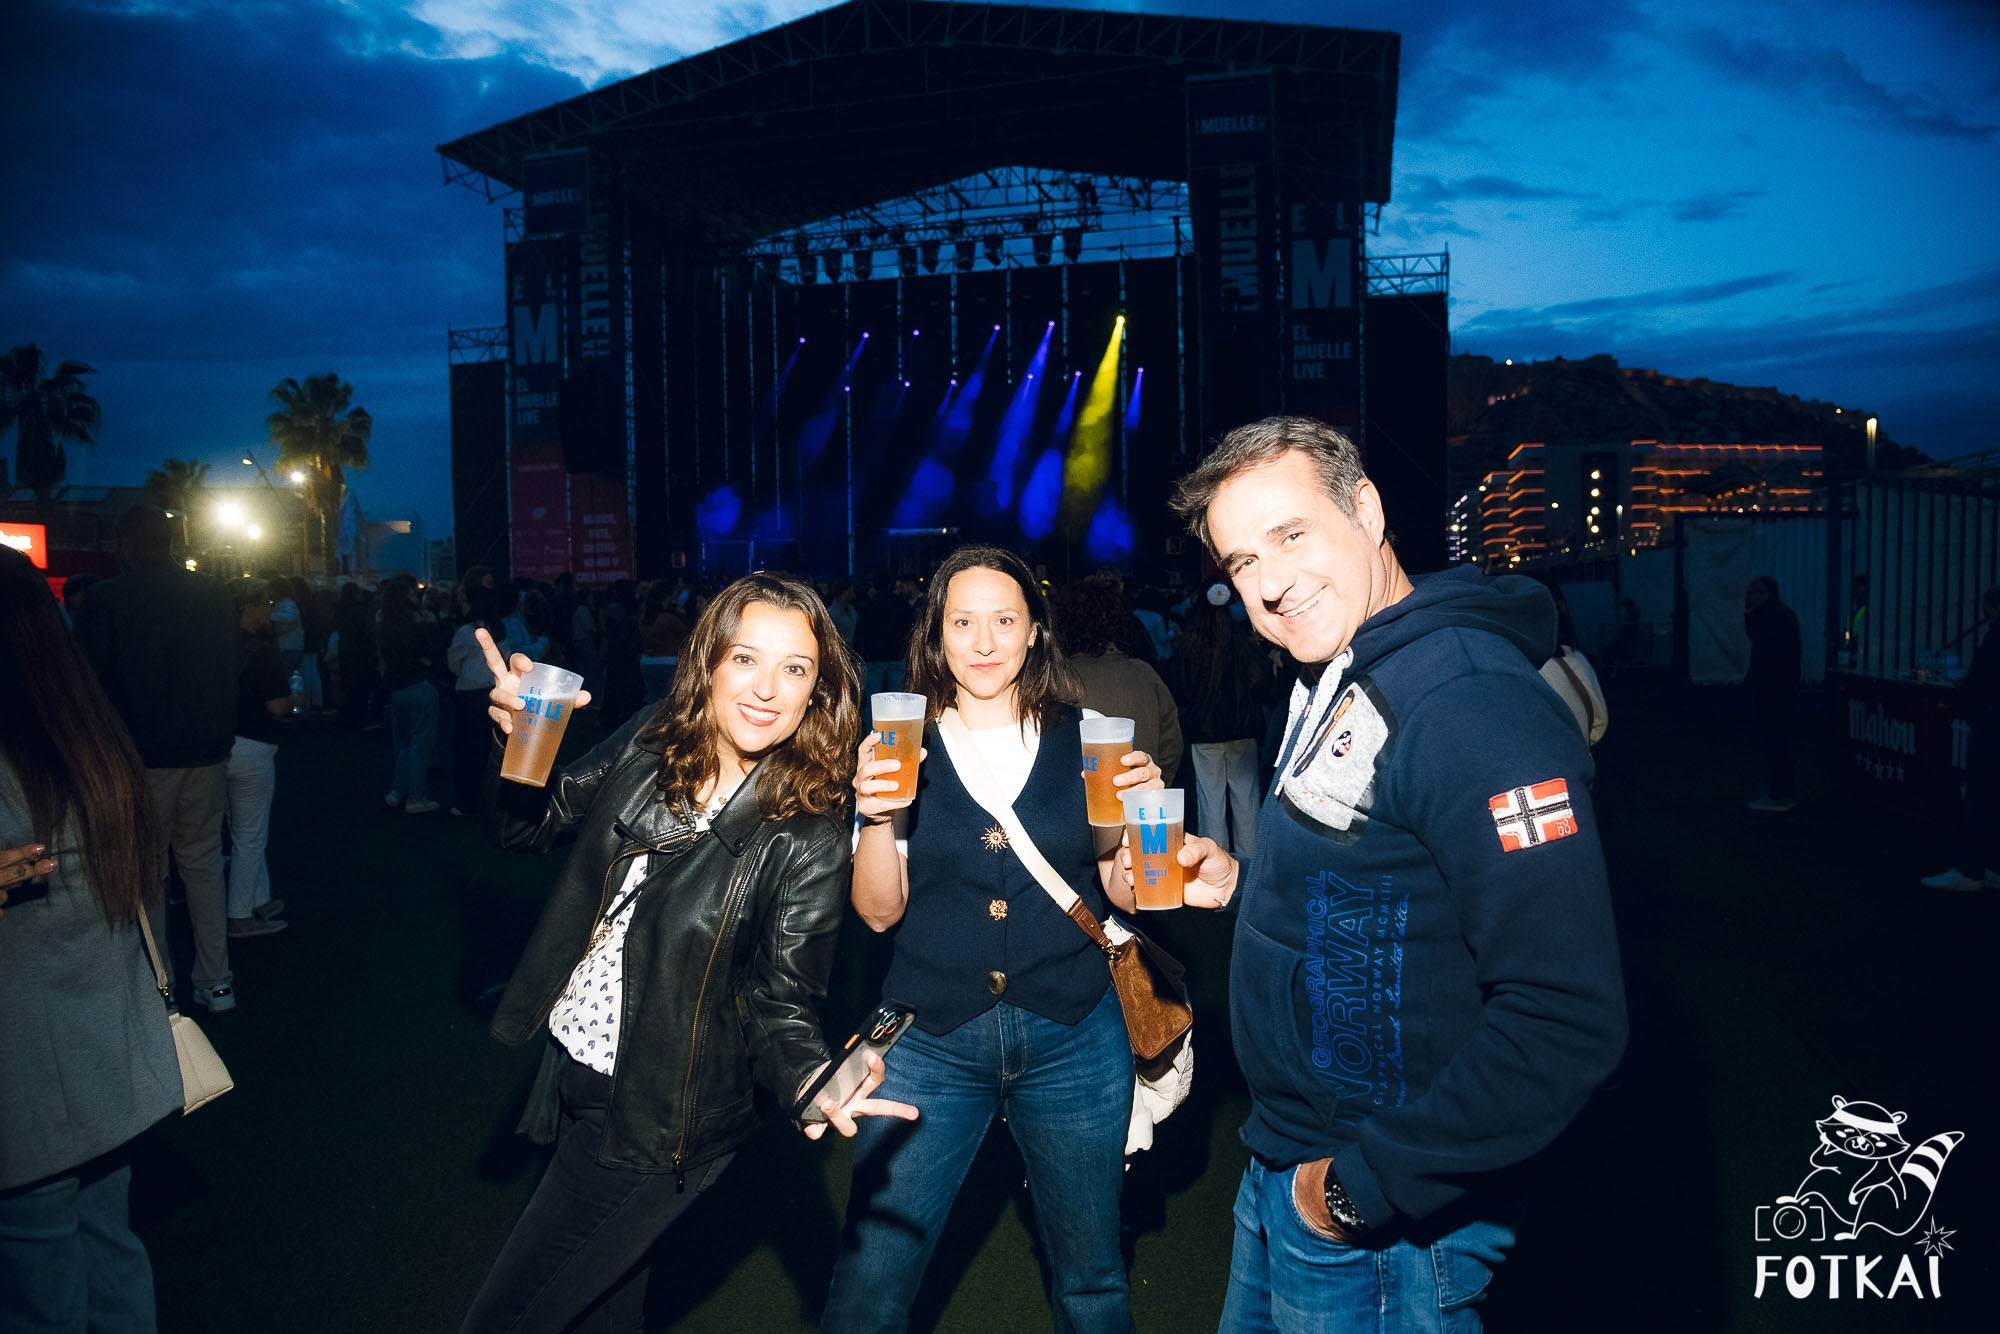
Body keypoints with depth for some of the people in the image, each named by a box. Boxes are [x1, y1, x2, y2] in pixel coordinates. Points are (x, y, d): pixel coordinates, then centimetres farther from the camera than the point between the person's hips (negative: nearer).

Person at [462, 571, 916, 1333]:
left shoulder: (807, 841, -21)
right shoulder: (649, 743, -7)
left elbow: (779, 1003, -15)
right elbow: (527, 826, 3)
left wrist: (809, 1078, -36)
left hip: (651, 1122, -6)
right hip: (573, 1069, 6)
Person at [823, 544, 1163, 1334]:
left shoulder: (1083, 743, 1)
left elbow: (1124, 891, 4)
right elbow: (879, 911, -4)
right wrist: (878, 818, -21)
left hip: (1074, 1038, 1)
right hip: (932, 1039, 0)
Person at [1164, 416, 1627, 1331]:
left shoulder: (1470, 704, -26)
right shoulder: (1338, 682, 6)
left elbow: (1567, 1024, -31)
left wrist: (1365, 1187, -24)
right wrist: (1242, 886, 4)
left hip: (1384, 1215, -9)